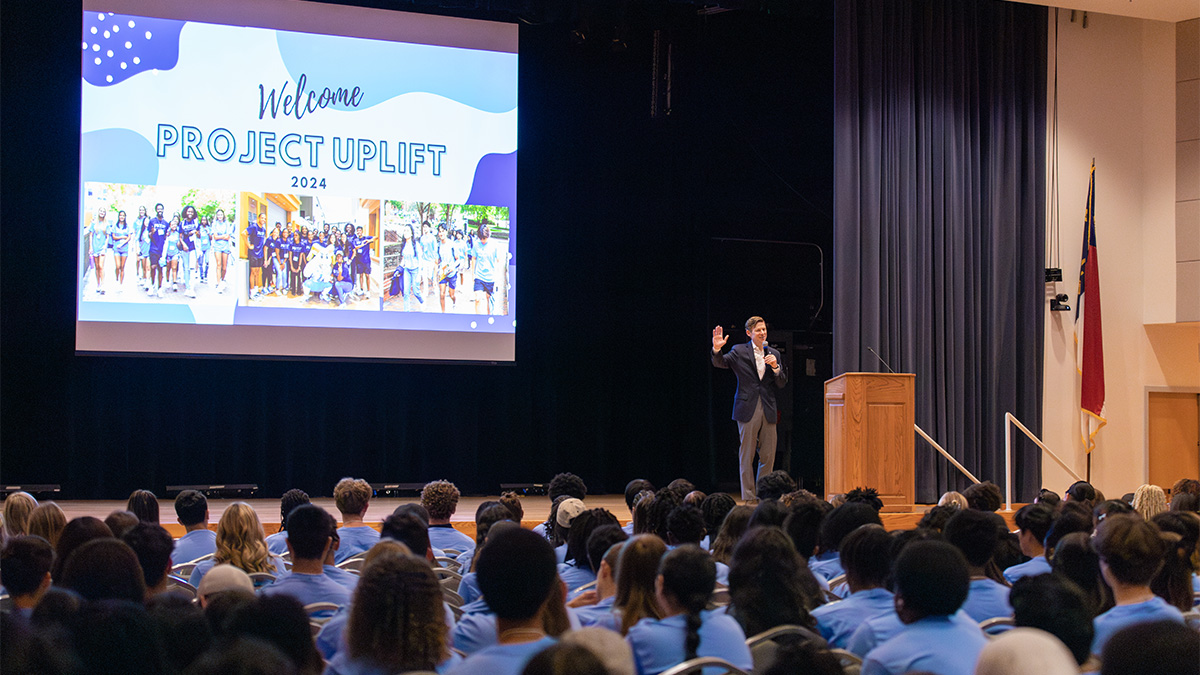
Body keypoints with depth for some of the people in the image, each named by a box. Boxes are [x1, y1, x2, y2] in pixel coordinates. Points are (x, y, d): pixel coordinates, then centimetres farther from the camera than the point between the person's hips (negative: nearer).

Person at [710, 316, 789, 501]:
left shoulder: (773, 353, 13)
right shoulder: (740, 351, 3)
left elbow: (782, 384, 11)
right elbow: (720, 363, -8)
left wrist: (775, 367, -8)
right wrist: (717, 350, -27)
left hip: (768, 410, 4)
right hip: (748, 410, -4)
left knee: (768, 456, 5)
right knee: (746, 456, -1)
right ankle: (748, 496, 2)